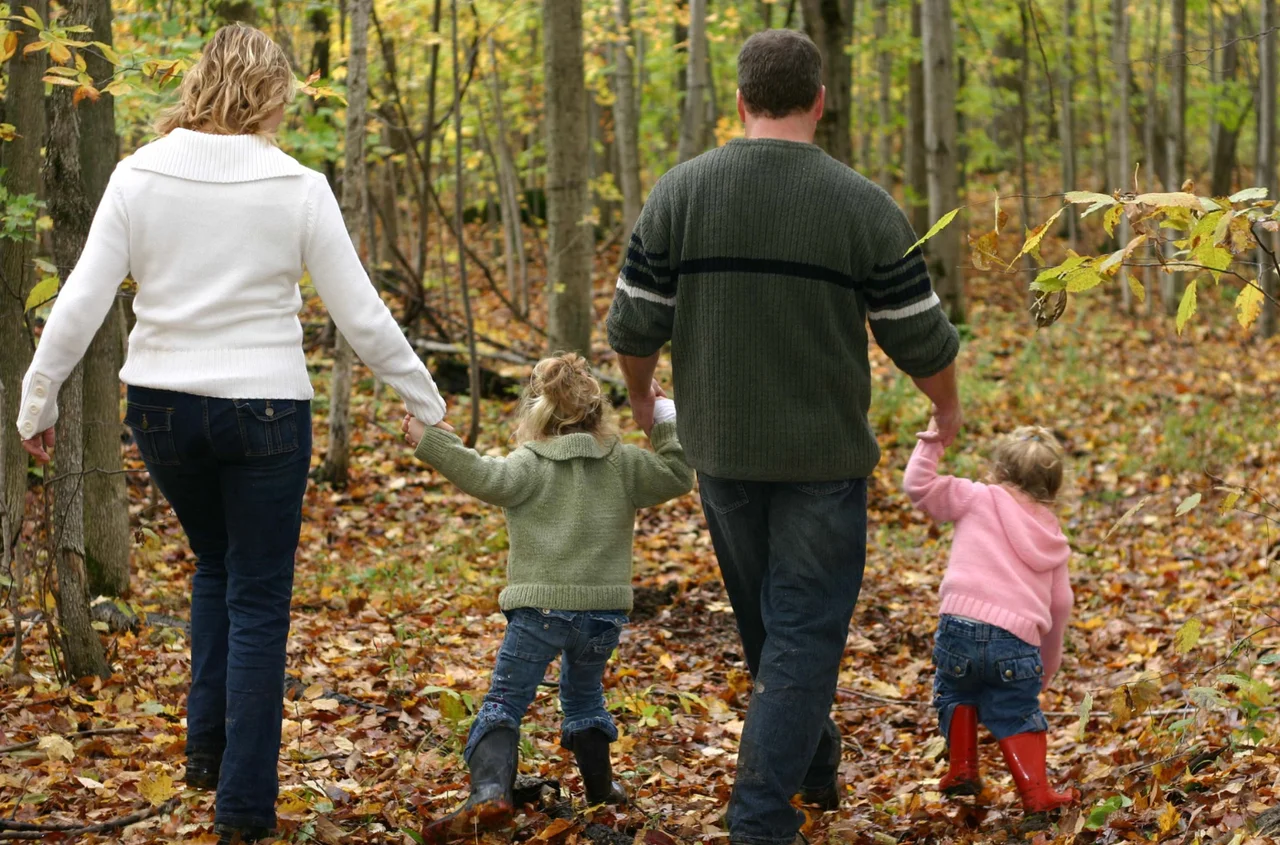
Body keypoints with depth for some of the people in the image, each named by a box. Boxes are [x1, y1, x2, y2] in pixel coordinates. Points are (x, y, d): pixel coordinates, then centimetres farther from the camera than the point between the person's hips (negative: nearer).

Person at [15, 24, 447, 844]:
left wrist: (39, 396, 7)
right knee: (258, 601, 7)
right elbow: (363, 316, -4)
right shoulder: (297, 190, -9)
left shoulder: (139, 176, -4)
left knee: (216, 564, 27)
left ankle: (207, 744, 20)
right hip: (264, 408, -3)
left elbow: (82, 301, -5)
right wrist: (427, 405, 8)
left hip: (162, 406, 3)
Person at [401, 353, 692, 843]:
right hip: (604, 609, 4)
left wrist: (429, 443, -23)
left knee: (503, 704, -1)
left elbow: (485, 478, -21)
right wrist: (665, 422, 17)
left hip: (540, 609, -4)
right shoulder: (624, 465, 5)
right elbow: (678, 476, 8)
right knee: (584, 695, 28)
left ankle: (490, 792, -21)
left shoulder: (530, 466, -6)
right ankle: (600, 785, 35)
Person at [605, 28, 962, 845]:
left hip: (721, 448, 3)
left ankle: (813, 758, 37)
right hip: (823, 454, -3)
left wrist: (641, 391, 19)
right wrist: (949, 408, 15)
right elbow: (920, 338, -5)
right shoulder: (862, 206, -11)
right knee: (804, 631, 2)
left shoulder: (680, 193, -5)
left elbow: (635, 325, -2)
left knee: (765, 619, 21)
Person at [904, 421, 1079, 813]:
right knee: (1018, 715, 15)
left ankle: (962, 768, 22)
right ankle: (1035, 790, 1)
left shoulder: (979, 499, 11)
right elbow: (1059, 604, 25)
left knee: (956, 693, 27)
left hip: (962, 623, -2)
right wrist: (1049, 663, 35)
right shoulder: (1052, 537, 22)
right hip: (1019, 638, 2)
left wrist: (932, 441, 16)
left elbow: (919, 486, 6)